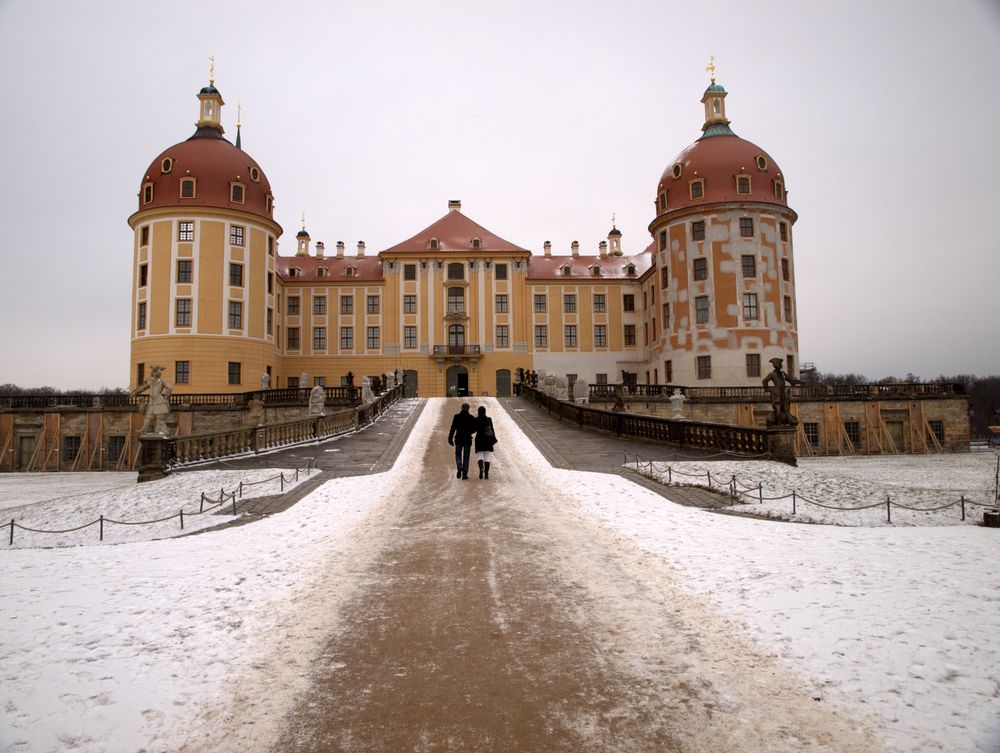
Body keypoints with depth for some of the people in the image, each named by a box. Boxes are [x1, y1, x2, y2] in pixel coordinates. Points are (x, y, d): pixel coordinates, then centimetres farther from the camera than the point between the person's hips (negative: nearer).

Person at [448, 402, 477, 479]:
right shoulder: (471, 417, -2)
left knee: (458, 455, 13)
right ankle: (464, 474, 4)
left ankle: (459, 468, -14)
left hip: (458, 439, 0)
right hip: (468, 439, 0)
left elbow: (453, 428, -6)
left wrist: (450, 438, -1)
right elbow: (474, 429, 1)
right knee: (466, 457, 7)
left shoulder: (457, 416, -3)